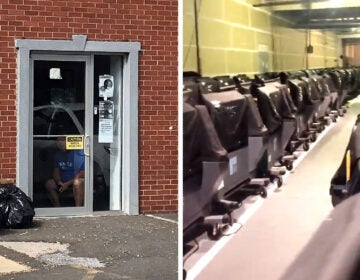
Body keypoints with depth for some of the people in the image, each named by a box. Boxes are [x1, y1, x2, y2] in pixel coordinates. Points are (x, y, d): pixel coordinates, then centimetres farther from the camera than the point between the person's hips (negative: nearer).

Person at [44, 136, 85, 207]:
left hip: (77, 180, -6)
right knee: (48, 184, -16)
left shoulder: (79, 153, -15)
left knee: (77, 182, -39)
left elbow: (83, 173, -18)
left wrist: (67, 184, -20)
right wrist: (59, 182, -14)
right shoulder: (58, 155, 6)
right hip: (63, 181, 6)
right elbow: (56, 171, 9)